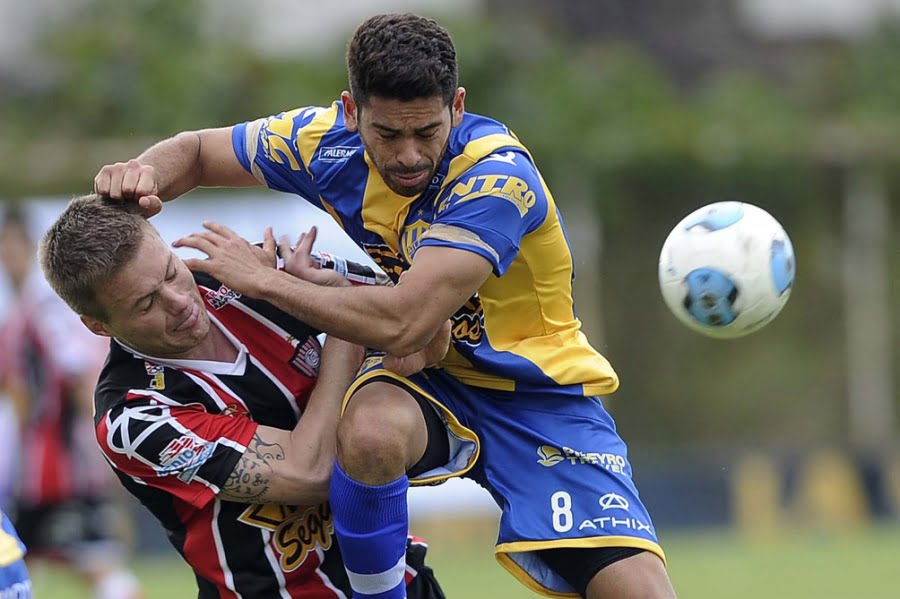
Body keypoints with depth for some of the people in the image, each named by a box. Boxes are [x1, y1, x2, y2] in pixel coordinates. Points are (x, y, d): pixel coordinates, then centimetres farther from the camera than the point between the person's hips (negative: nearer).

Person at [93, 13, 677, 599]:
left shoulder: (497, 177, -28)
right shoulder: (329, 142, -11)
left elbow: (402, 323, -37)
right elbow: (196, 151, 7)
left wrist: (263, 279, -27)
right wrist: (147, 175, -17)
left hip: (542, 391, -3)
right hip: (430, 381, 3)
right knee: (368, 431, -36)